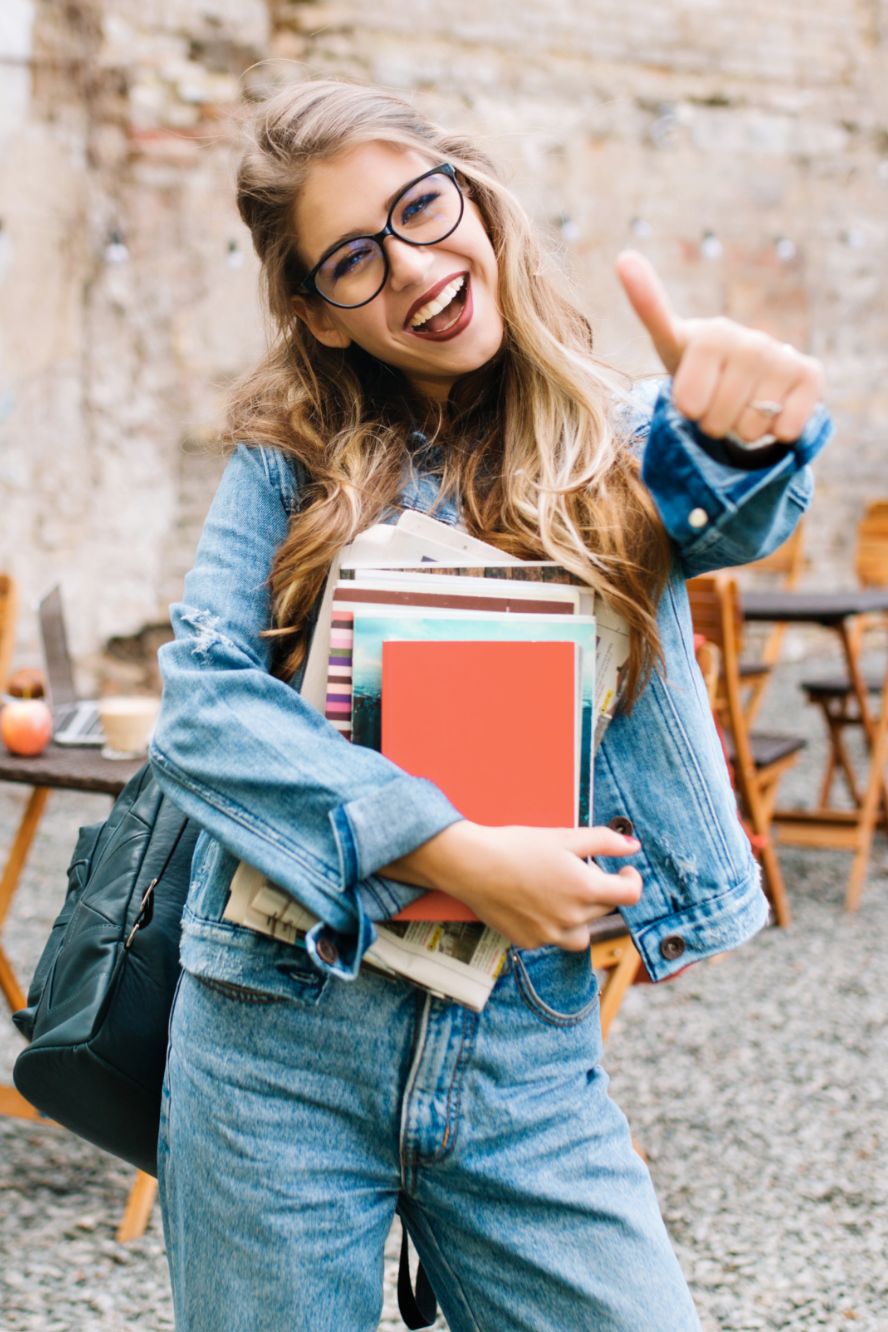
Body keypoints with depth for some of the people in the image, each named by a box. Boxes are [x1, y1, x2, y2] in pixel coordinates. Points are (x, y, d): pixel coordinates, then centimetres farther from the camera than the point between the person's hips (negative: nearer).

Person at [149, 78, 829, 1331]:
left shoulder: (616, 440, 3)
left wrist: (742, 430, -45)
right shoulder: (297, 454, 1)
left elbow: (722, 517, -20)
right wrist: (464, 859, -19)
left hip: (529, 1060, 1)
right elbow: (202, 701, -11)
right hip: (280, 1044, 0)